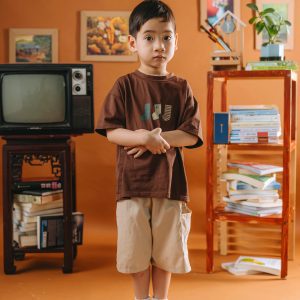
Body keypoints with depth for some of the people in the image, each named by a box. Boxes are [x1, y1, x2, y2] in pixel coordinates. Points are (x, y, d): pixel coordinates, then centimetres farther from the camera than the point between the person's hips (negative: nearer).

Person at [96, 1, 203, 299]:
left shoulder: (180, 88, 3)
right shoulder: (125, 86, -1)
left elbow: (191, 135, -4)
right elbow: (111, 132, -7)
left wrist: (154, 137, -16)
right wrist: (144, 138, -23)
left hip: (170, 182, 1)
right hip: (133, 182, -1)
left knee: (166, 250, 11)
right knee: (137, 251, 9)